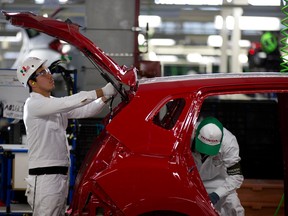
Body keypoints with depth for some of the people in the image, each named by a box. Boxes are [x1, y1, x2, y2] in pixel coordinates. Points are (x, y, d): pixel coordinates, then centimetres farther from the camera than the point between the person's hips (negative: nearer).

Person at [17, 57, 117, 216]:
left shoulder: (55, 105, 18)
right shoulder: (33, 104, -11)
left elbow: (85, 111, 13)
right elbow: (68, 103, -22)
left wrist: (105, 98, -4)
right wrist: (102, 92, -22)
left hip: (60, 176, 9)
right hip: (44, 176, -9)